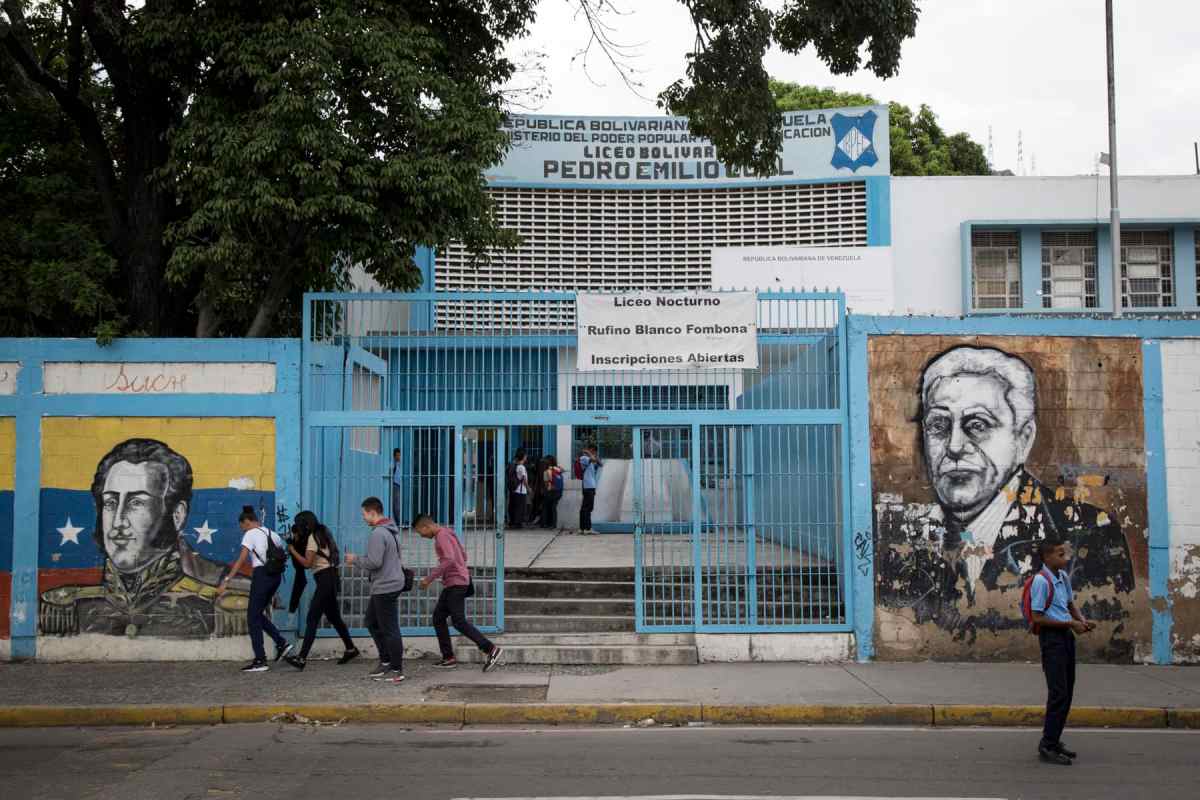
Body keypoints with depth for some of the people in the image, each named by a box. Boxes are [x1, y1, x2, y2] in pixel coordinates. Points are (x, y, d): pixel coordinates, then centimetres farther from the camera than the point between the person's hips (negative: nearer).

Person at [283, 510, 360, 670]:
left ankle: (302, 658, -18)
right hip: (331, 579, 10)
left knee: (312, 619, -13)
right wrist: (298, 542, 7)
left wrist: (293, 550, -6)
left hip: (325, 579, -10)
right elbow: (312, 561, 14)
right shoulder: (321, 534, 17)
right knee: (333, 616, 18)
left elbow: (307, 563, -16)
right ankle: (350, 649, 26)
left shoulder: (312, 537, -9)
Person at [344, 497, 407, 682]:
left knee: (389, 629, -3)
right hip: (387, 585, 11)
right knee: (372, 622, 21)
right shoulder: (390, 530, 13)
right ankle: (386, 660, 27)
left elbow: (374, 562, -24)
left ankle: (396, 670, 4)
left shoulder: (378, 534, -19)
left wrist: (356, 559, -7)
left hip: (385, 588, -11)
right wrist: (359, 560, 15)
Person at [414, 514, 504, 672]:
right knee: (438, 618, 10)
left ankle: (491, 649, -15)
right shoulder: (447, 534, 15)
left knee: (459, 622, -12)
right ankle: (448, 658, 10)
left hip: (456, 584, -10)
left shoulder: (442, 536, -15)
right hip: (452, 585, 10)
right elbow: (463, 556, 22)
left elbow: (449, 561, -26)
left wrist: (429, 578, -22)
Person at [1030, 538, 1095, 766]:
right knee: (1058, 693, -9)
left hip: (1066, 635, 9)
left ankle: (1054, 740, 23)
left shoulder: (1064, 577, 9)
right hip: (1051, 637, -9)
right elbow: (1037, 618, -18)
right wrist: (1070, 623, -16)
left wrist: (1082, 620, 5)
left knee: (1067, 692, 13)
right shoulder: (1041, 580, -17)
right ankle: (1047, 746, -4)